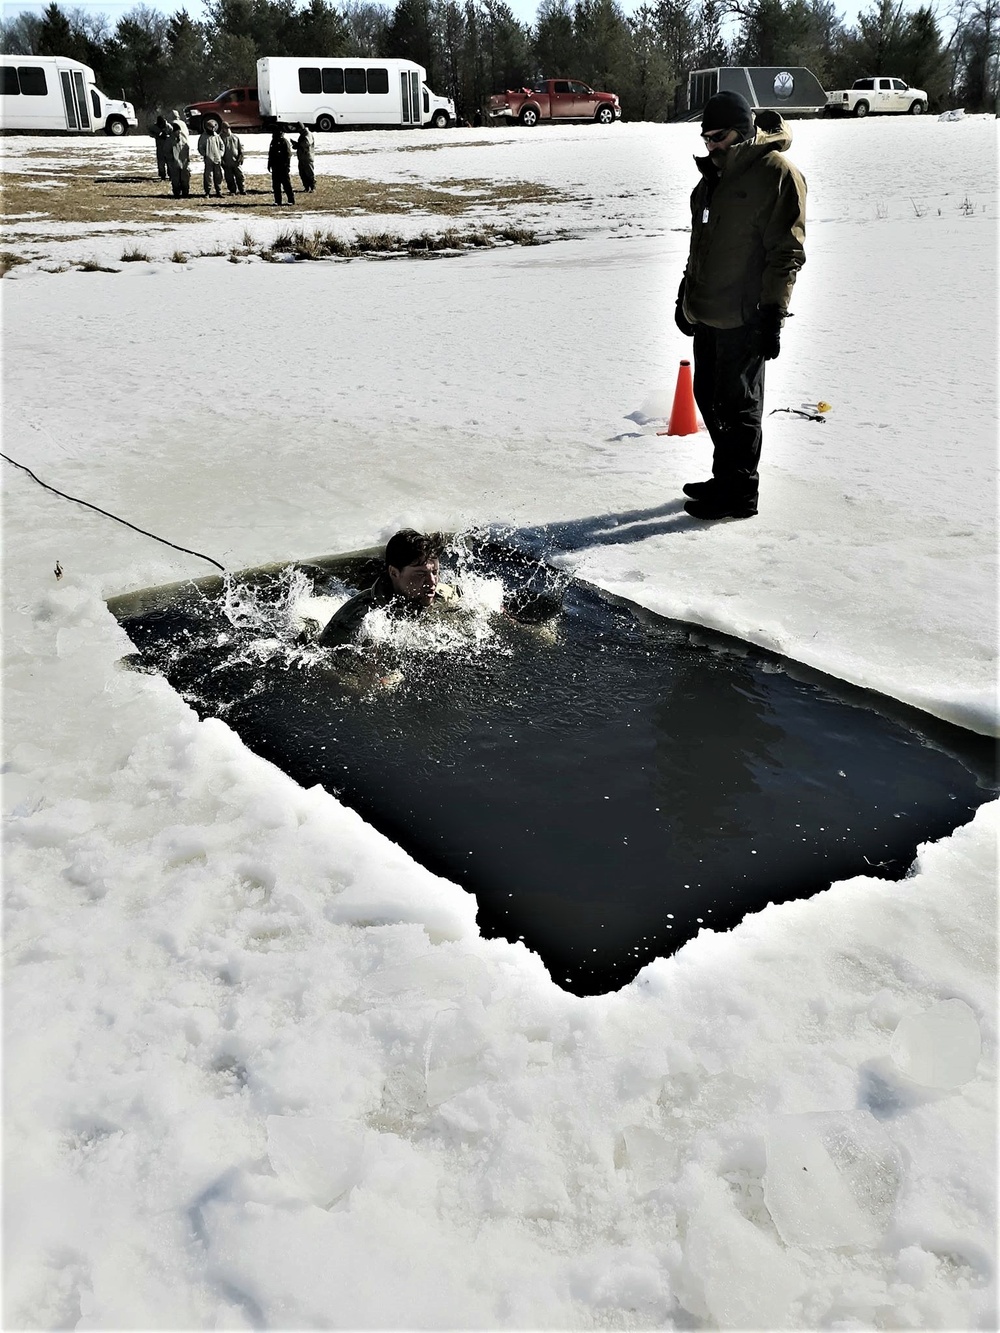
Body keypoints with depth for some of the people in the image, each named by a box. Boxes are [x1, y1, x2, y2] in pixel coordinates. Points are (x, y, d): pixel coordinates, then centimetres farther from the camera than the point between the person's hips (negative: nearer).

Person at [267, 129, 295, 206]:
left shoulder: (284, 141, -7)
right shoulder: (273, 141, 15)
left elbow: (288, 154, -11)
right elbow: (270, 154, 21)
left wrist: (287, 166, -17)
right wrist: (269, 164, 16)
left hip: (283, 167, -7)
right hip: (275, 167, 7)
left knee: (287, 185, -4)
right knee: (276, 185, 7)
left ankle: (291, 200, 2)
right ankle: (277, 201, 11)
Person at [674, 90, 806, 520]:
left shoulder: (776, 173, -10)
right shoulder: (715, 173, 16)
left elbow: (787, 252, -14)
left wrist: (773, 314, -19)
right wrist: (686, 295, 24)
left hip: (743, 319, -9)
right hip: (706, 315, 9)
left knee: (737, 405, -3)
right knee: (708, 397, 14)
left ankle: (739, 495, 7)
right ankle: (725, 478, 27)